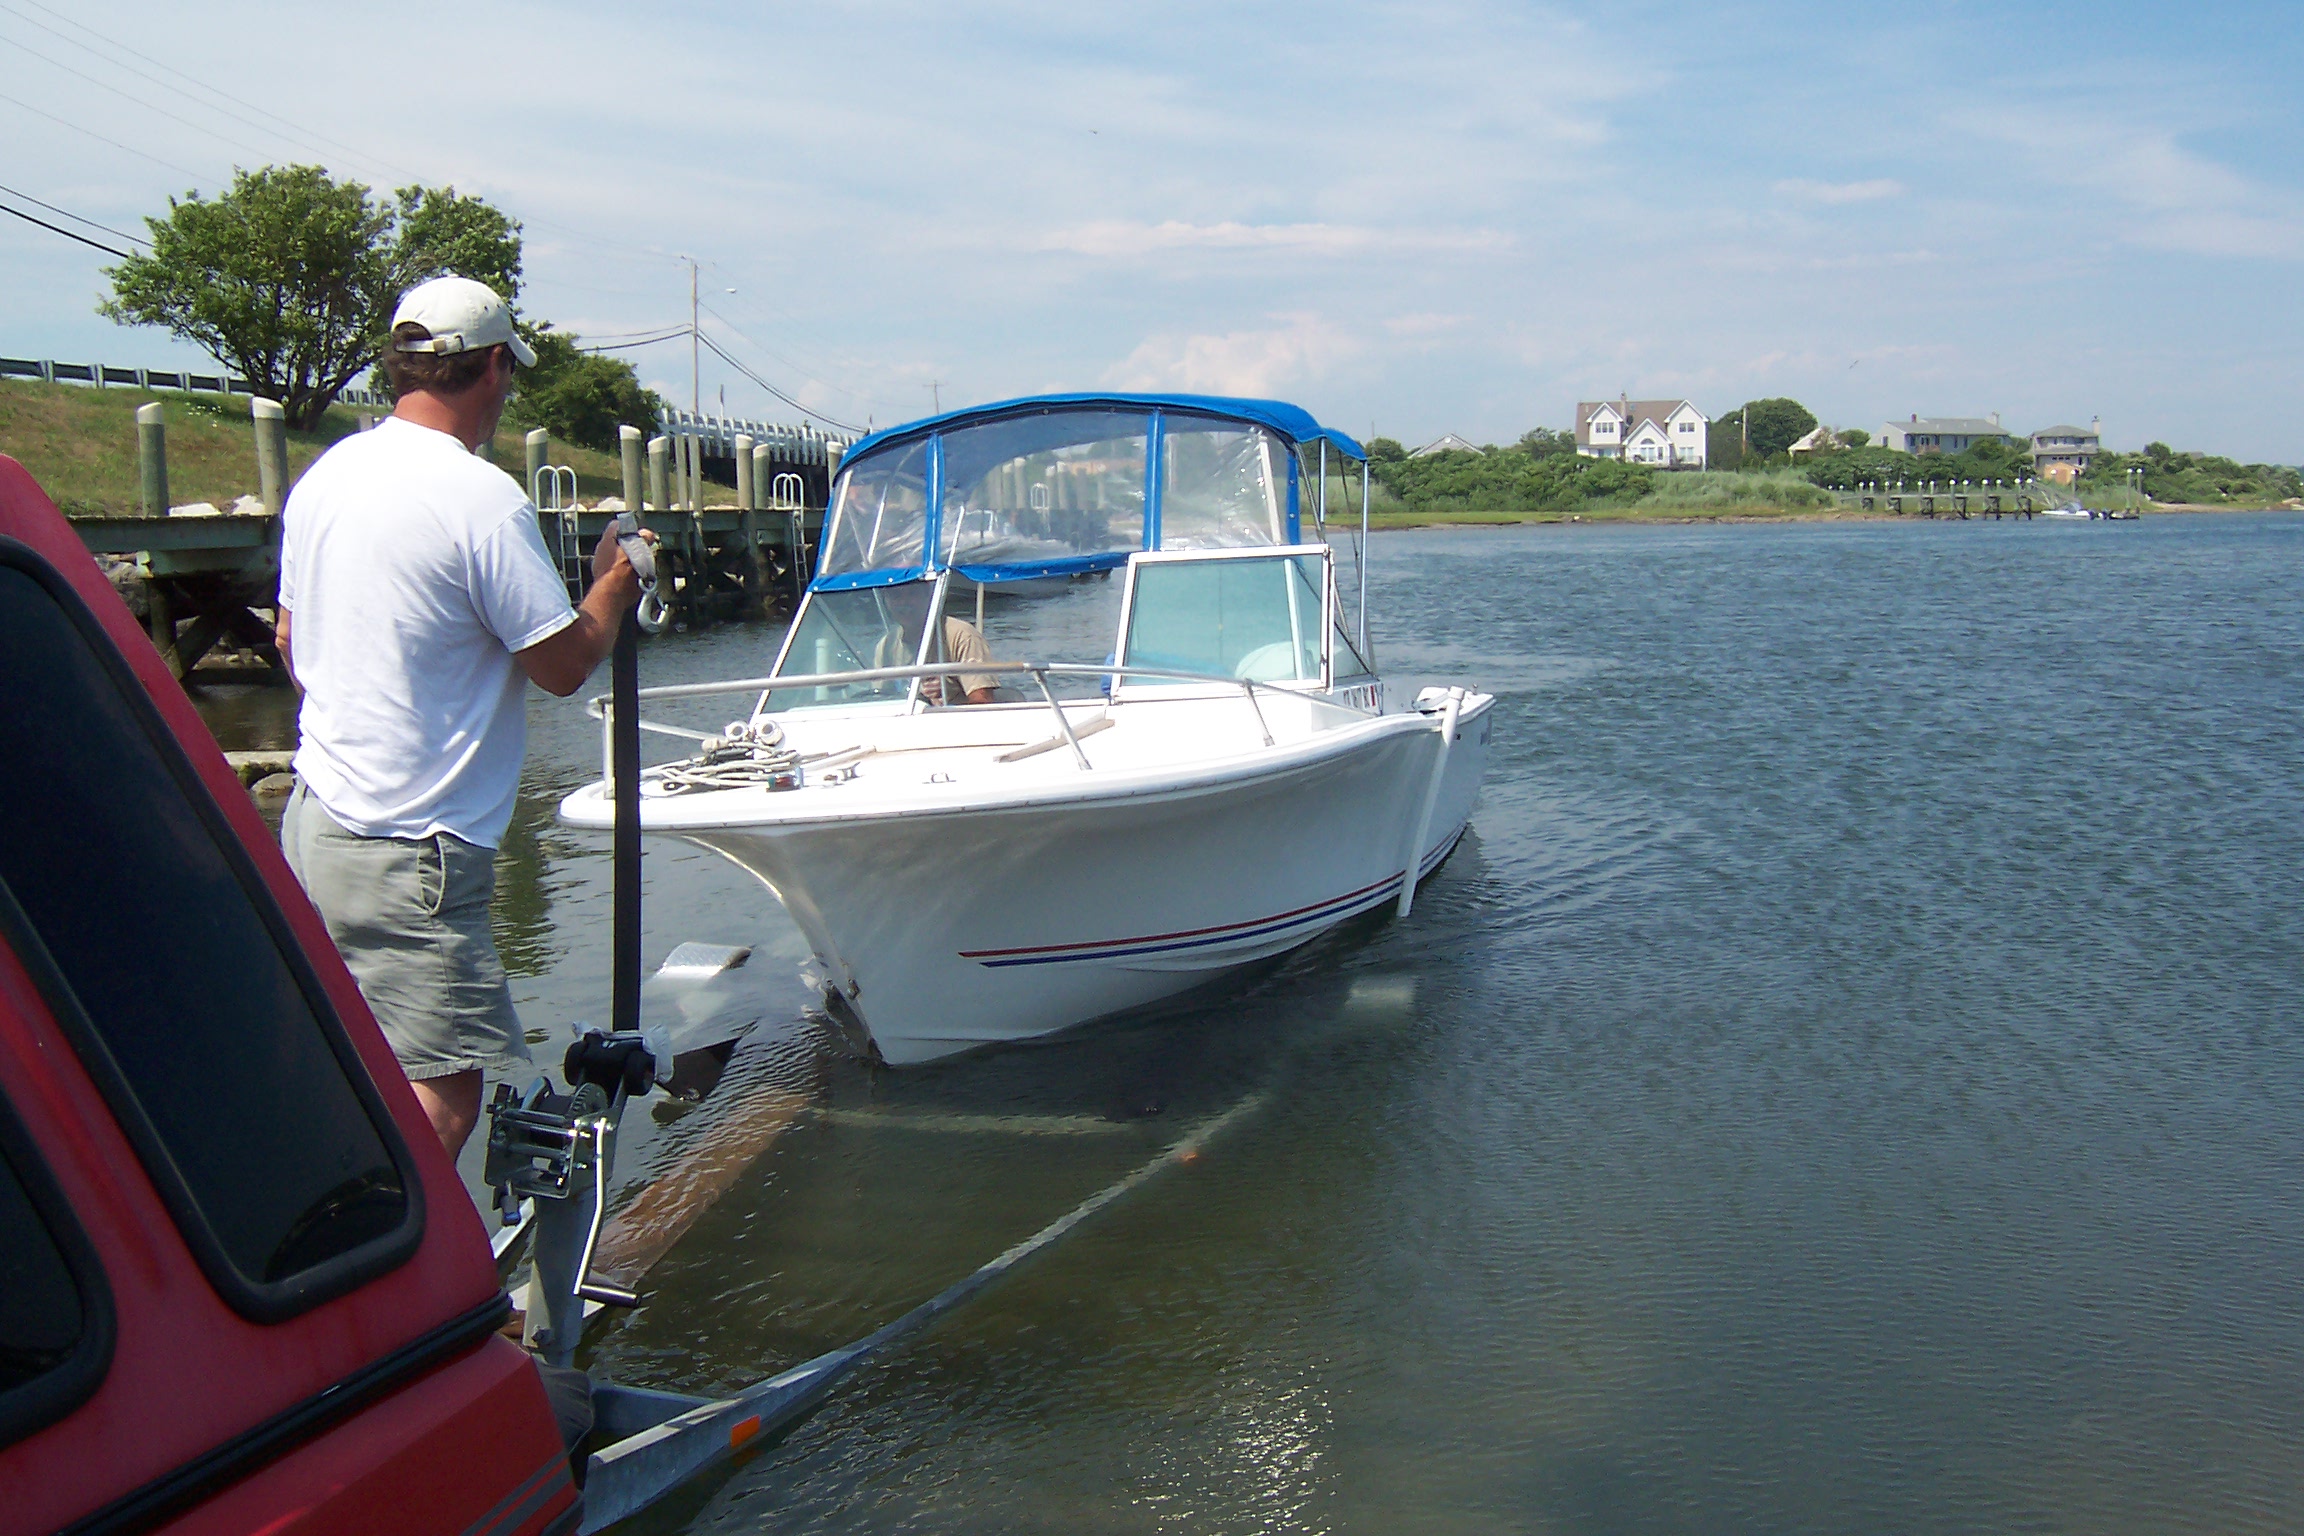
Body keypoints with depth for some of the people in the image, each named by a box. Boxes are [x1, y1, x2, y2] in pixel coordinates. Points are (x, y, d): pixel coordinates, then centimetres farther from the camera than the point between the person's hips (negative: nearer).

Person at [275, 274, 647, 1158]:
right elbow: (565, 664, -13)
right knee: (440, 1097, -7)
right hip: (408, 854, -9)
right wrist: (615, 585, 6)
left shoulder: (324, 476, 9)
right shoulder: (482, 499, -17)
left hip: (314, 817, 9)